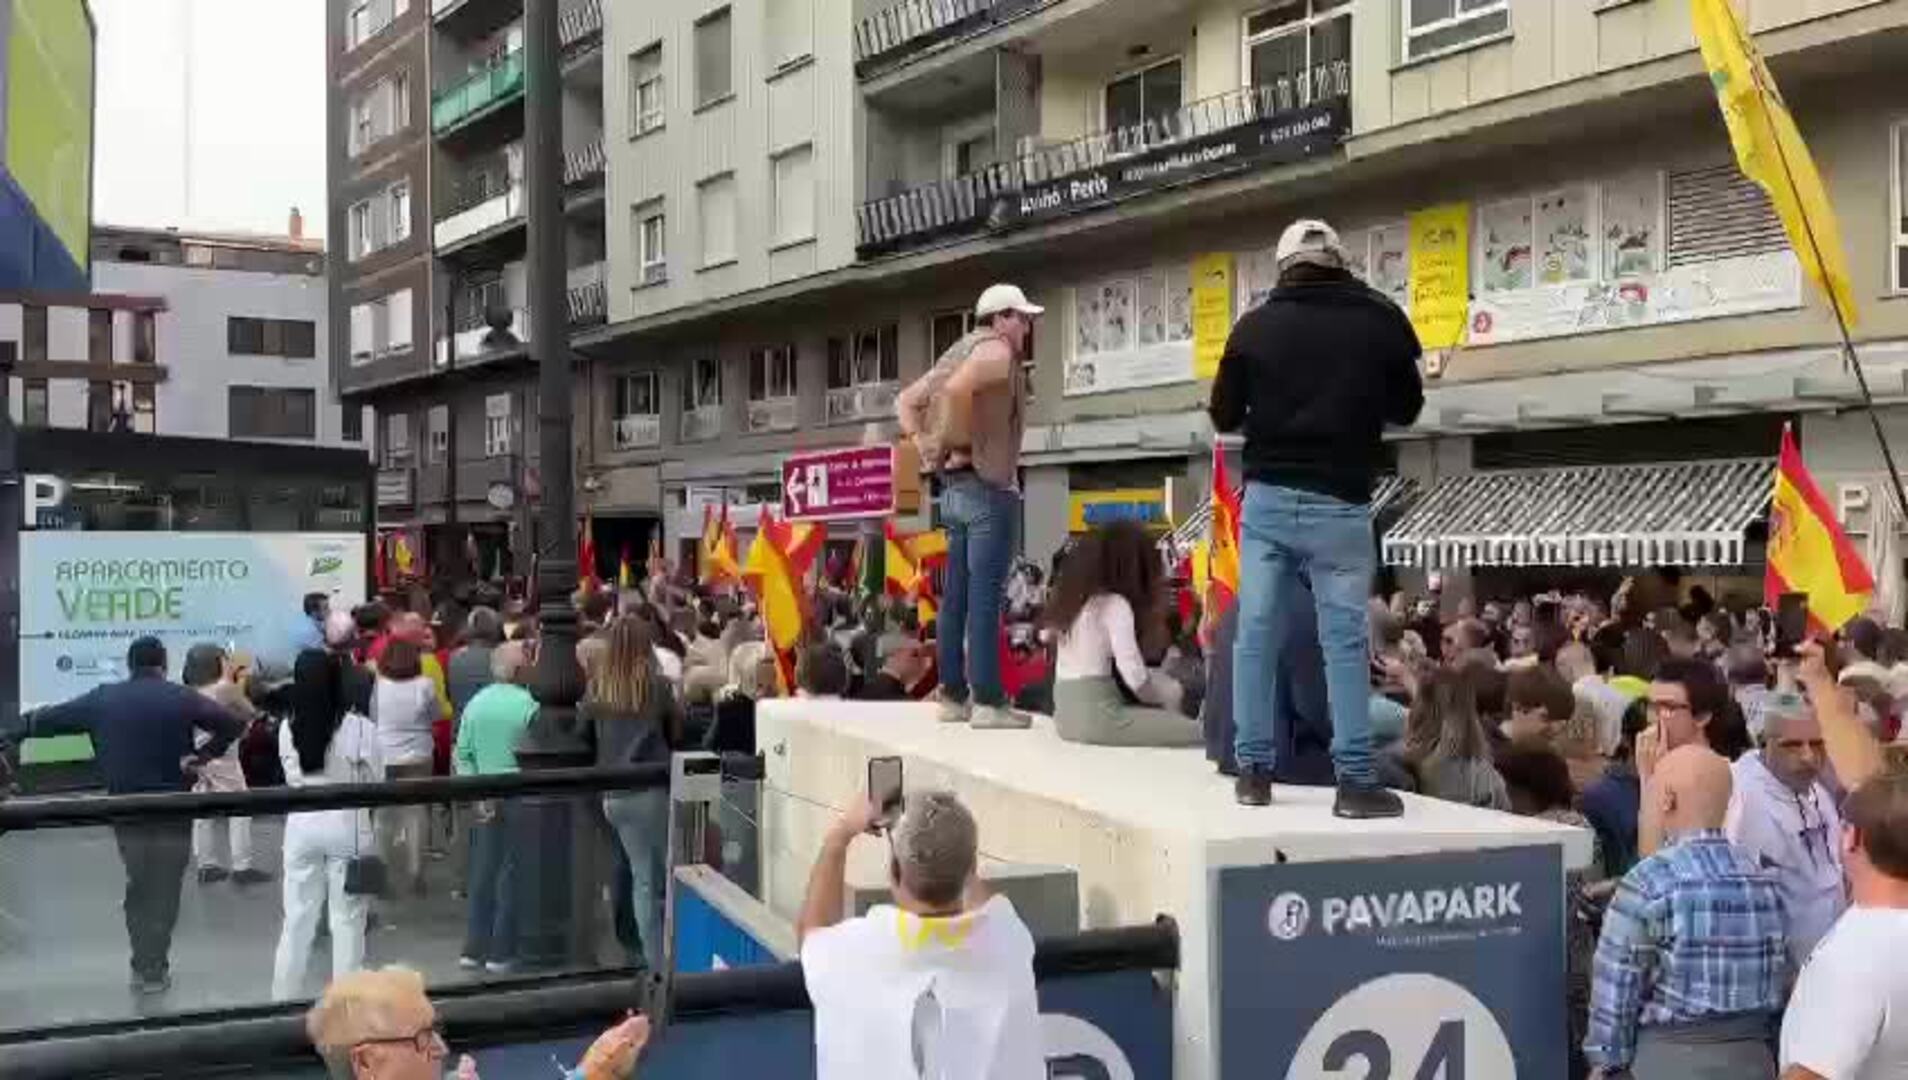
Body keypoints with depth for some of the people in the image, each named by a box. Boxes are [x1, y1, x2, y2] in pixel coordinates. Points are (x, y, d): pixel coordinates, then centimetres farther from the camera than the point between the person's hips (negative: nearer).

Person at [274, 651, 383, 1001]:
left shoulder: (287, 728, -5)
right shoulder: (358, 726, -14)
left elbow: (291, 778, 6)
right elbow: (375, 779, -5)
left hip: (301, 826, 3)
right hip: (347, 825, -3)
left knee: (297, 917, 13)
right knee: (347, 918, 7)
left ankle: (285, 998, 20)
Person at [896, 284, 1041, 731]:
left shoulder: (961, 350, 19)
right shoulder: (996, 351, -8)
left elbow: (906, 401, 21)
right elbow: (958, 389, -28)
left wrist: (926, 446, 12)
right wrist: (962, 444, -18)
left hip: (954, 486, 9)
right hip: (987, 486, -9)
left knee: (957, 594, 9)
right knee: (986, 595, -9)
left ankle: (953, 695, 11)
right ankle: (988, 700, -9)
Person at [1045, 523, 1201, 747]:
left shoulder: (1073, 596, 13)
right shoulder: (1115, 605, -10)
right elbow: (1135, 677, -16)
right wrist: (1165, 697, 1)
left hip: (1067, 715, 9)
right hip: (1098, 716, -9)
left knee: (1167, 685, 24)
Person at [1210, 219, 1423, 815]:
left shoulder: (1255, 324, 2)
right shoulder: (1380, 318, 2)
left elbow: (1223, 415, 7)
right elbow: (1407, 408, 12)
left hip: (1269, 497, 1)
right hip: (1340, 503, -1)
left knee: (1255, 633, 6)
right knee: (1345, 639, 0)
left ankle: (1253, 770, 9)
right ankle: (1355, 780, -2)